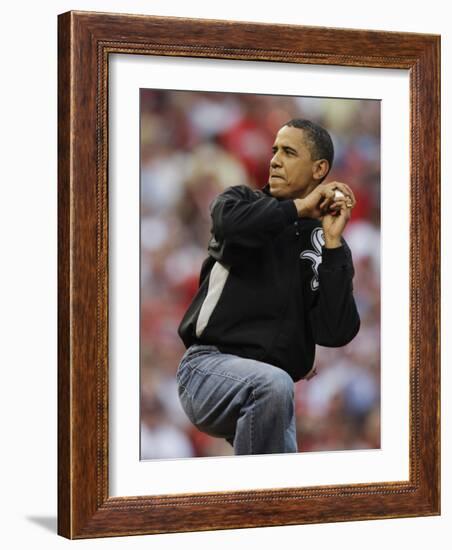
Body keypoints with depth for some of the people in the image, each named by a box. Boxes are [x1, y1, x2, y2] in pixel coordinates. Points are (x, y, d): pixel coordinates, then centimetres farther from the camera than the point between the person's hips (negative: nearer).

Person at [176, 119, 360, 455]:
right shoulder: (243, 201, 8)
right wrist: (297, 207, -12)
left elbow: (335, 334, -6)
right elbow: (230, 223, -20)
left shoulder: (330, 247, 10)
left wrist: (332, 242, -8)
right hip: (209, 364, -4)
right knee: (273, 385, -34)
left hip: (269, 388, 4)